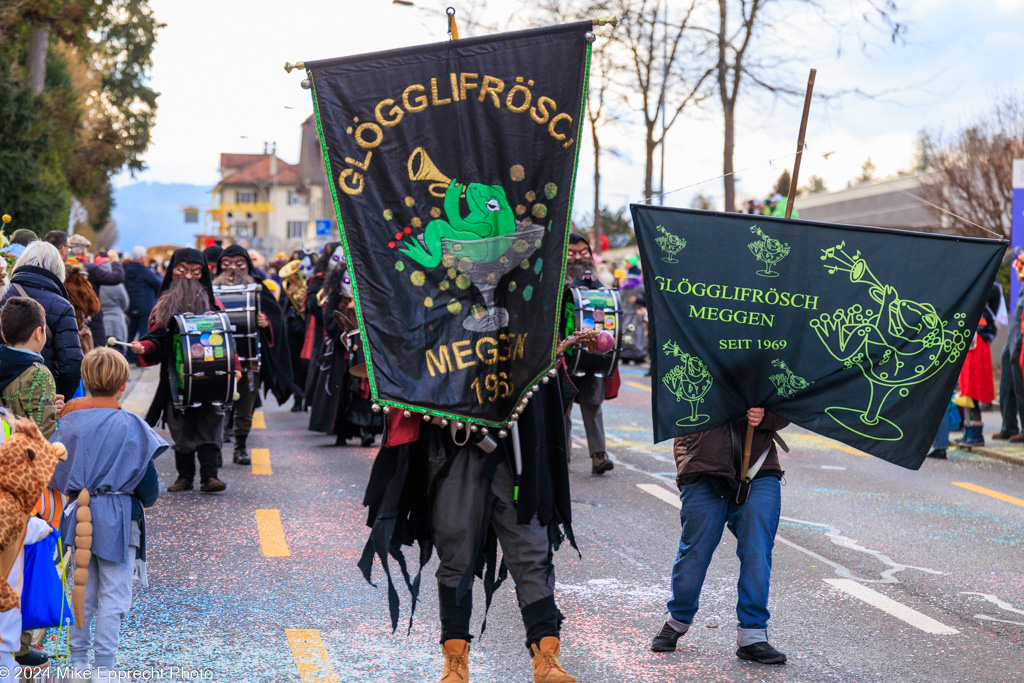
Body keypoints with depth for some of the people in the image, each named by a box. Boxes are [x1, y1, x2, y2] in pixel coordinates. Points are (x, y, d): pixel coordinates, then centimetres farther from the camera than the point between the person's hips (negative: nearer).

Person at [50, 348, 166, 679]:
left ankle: (78, 660, 22)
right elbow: (148, 483, -6)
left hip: (78, 514, 4)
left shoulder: (69, 422, -2)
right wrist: (146, 499, 14)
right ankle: (103, 668, 4)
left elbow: (55, 474, 2)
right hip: (118, 518, -4)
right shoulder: (131, 427, -11)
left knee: (82, 591, 16)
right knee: (113, 595, 3)